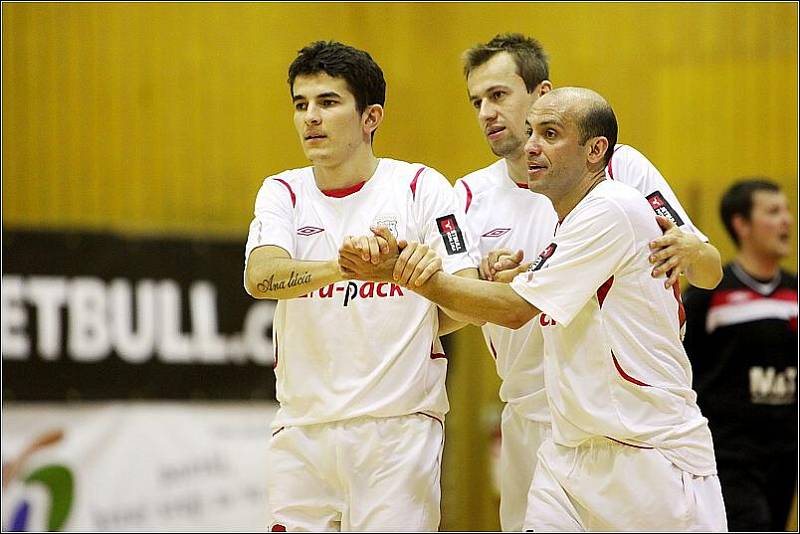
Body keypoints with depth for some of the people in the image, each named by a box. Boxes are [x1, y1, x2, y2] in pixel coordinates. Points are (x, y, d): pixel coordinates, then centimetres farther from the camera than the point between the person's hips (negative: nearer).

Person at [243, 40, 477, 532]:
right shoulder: (283, 193, 6)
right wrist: (343, 266, -32)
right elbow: (260, 277, -15)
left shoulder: (421, 187, 1)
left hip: (399, 426, -2)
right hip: (302, 430, 2)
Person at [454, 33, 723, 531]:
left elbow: (711, 274, -2)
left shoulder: (619, 166, -3)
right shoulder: (472, 194, 7)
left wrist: (689, 249, -25)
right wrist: (487, 281, -22)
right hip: (531, 416, 3)